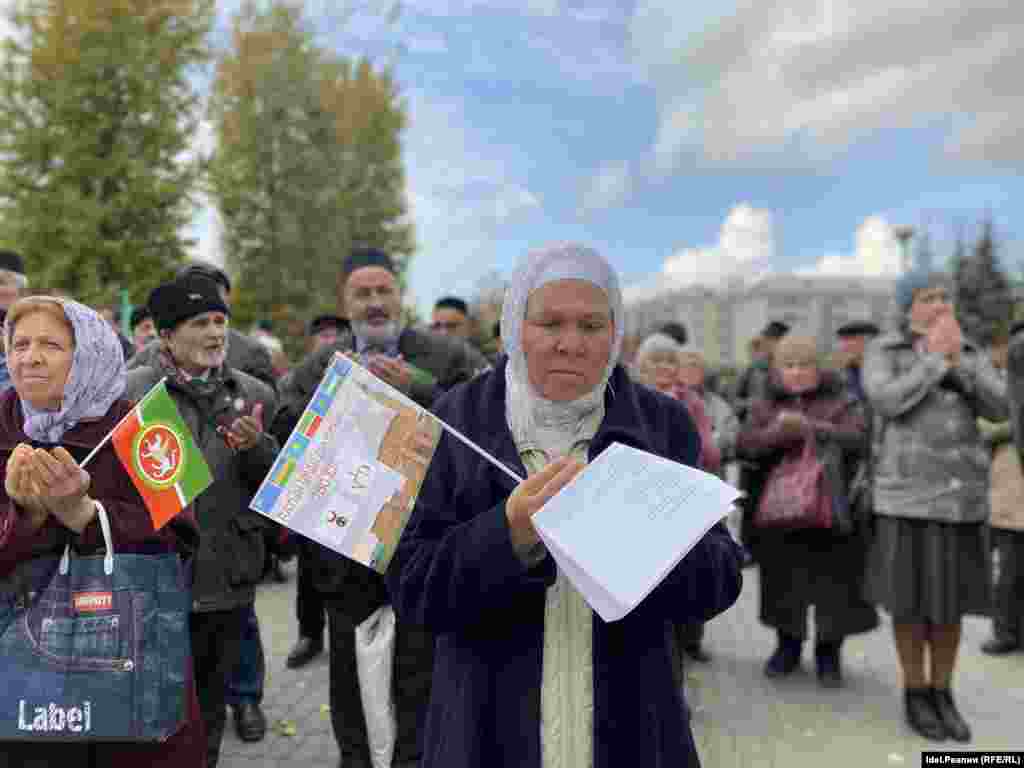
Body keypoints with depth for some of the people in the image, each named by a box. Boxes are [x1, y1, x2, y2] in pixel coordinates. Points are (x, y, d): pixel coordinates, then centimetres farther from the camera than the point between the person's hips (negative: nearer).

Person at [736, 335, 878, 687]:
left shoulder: (841, 401, 6)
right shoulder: (765, 405, 12)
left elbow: (856, 437, -11)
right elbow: (745, 444, -1)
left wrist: (809, 427, -21)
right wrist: (778, 432, -20)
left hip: (832, 508, -2)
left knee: (834, 583, 1)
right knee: (783, 582, 7)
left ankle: (828, 653, 18)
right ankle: (788, 645, 26)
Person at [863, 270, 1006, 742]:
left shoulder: (969, 352, 9)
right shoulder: (881, 352, -3)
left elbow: (998, 408, -3)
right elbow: (887, 402, -19)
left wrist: (957, 361, -14)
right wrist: (935, 359, -16)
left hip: (961, 493, 4)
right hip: (908, 492, -4)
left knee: (951, 597, 9)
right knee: (911, 597, 3)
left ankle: (942, 695, 24)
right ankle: (915, 696, 19)